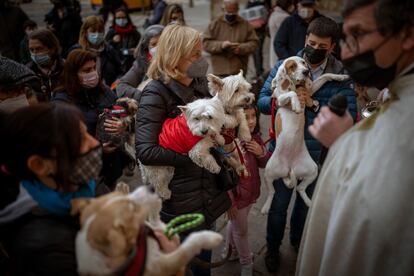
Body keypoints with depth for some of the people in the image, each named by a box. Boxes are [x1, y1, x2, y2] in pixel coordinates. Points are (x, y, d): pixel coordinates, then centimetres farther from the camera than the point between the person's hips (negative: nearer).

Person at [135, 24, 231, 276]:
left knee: (205, 255, 23)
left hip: (210, 188, 6)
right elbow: (146, 152, -25)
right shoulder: (157, 93, -18)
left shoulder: (201, 83, 3)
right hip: (180, 197, -6)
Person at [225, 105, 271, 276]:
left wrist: (261, 152, -18)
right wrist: (229, 201, -17)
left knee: (235, 224, 30)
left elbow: (265, 164, 4)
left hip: (251, 192, 6)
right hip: (236, 195, -6)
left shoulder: (255, 137, -8)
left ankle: (233, 250, 56)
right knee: (241, 230, 17)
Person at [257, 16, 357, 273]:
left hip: (318, 152, 1)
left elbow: (348, 116, -16)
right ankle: (273, 246, 39)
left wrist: (314, 105, -28)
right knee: (280, 201, 14)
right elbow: (262, 101, -11)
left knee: (307, 201, 23)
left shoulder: (342, 75, -10)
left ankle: (298, 241, 50)